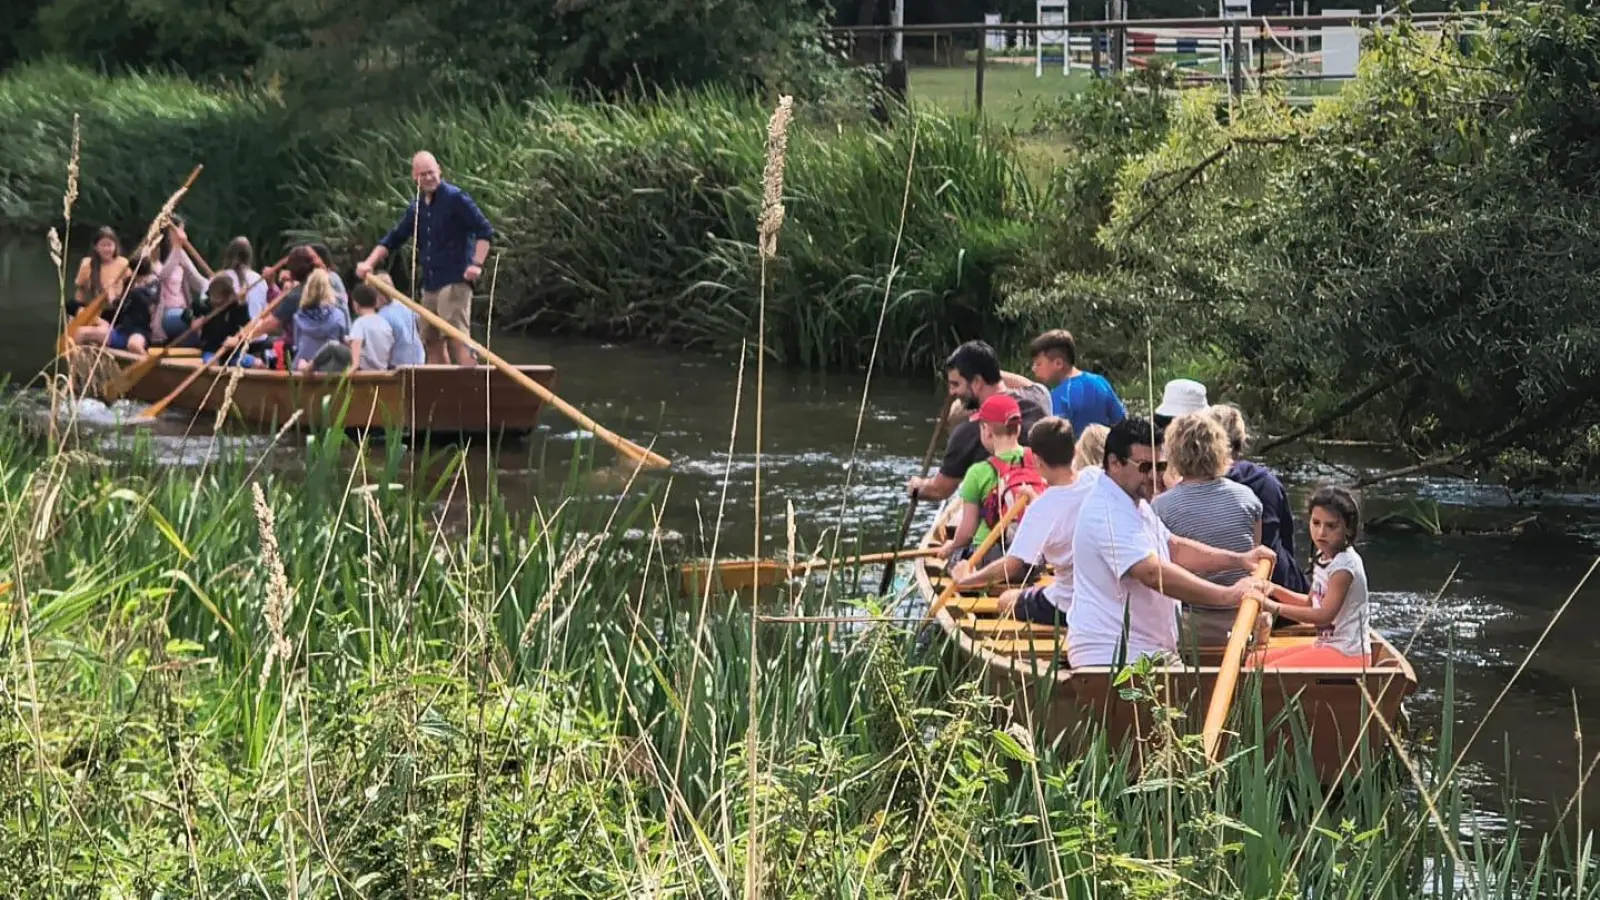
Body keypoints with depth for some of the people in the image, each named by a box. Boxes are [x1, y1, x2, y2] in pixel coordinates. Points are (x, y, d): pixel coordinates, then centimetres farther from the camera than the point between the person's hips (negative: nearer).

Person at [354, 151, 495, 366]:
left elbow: (485, 231, -9)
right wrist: (369, 263, 6)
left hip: (455, 282, -8)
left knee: (457, 338, -18)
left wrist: (477, 264, -19)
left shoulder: (456, 198, -7)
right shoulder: (417, 207, 14)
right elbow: (394, 239, 18)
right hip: (430, 283, 8)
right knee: (432, 340, 12)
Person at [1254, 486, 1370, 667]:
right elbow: (1311, 603, 21)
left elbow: (1325, 615, -29)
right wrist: (1275, 590, 5)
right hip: (1326, 646, 10)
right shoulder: (1324, 558, 11)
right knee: (1255, 660, 9)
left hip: (1346, 654, -10)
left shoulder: (1345, 565, -19)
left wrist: (1276, 607, -34)